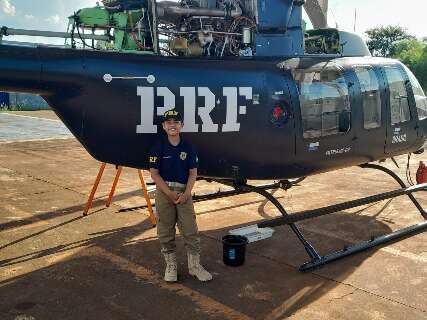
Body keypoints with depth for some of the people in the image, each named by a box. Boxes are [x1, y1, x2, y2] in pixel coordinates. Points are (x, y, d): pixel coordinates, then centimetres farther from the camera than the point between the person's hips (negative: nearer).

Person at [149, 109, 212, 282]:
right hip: (164, 192, -1)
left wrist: (186, 193, -10)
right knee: (166, 231, 6)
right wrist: (170, 193, -13)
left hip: (184, 192, 1)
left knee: (191, 230, 3)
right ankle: (171, 265, 21)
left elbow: (193, 172, 4)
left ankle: (195, 265, 16)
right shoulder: (158, 147, -2)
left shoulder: (188, 148, 4)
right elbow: (154, 173, -5)